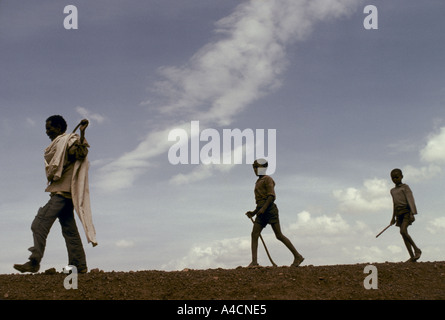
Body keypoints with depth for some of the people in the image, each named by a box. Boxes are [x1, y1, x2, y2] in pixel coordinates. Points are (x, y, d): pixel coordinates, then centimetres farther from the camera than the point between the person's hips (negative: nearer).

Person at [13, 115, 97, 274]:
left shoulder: (68, 141, -5)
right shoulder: (58, 144, 25)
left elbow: (81, 152, -22)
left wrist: (82, 133, -33)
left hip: (61, 192, -10)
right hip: (63, 193, 10)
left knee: (39, 224, -13)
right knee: (69, 229, 8)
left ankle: (34, 262, -15)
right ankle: (79, 265, 9)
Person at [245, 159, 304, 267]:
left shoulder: (267, 179, 0)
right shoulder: (258, 182, 26)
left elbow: (271, 196, -13)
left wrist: (263, 208, -23)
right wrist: (254, 213, 20)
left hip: (270, 210, -8)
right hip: (261, 213, 8)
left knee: (279, 235, -9)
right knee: (254, 234, -8)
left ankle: (297, 256, -2)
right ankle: (254, 261, -15)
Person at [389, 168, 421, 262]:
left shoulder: (405, 187, 0)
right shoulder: (393, 191, 20)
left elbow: (410, 200, -9)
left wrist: (412, 213, -20)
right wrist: (393, 217, 25)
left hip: (406, 211, -7)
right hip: (399, 213, 7)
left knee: (403, 231, -25)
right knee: (404, 235, -1)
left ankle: (417, 250, -13)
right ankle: (412, 257, -2)